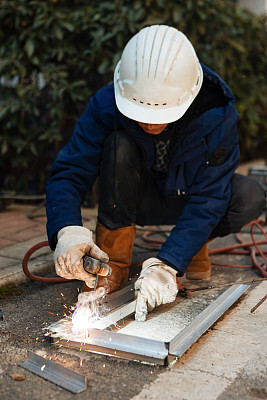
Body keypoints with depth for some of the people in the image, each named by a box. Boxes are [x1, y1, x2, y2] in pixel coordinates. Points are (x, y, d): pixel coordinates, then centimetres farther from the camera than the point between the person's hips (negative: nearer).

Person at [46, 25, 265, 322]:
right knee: (119, 143, -32)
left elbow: (208, 199, -30)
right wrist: (67, 231, -48)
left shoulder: (216, 117, -28)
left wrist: (166, 265, -42)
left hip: (187, 200, 0)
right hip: (135, 200, 0)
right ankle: (113, 262, -19)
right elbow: (68, 173, -27)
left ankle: (196, 247, 3)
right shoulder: (107, 106, -26)